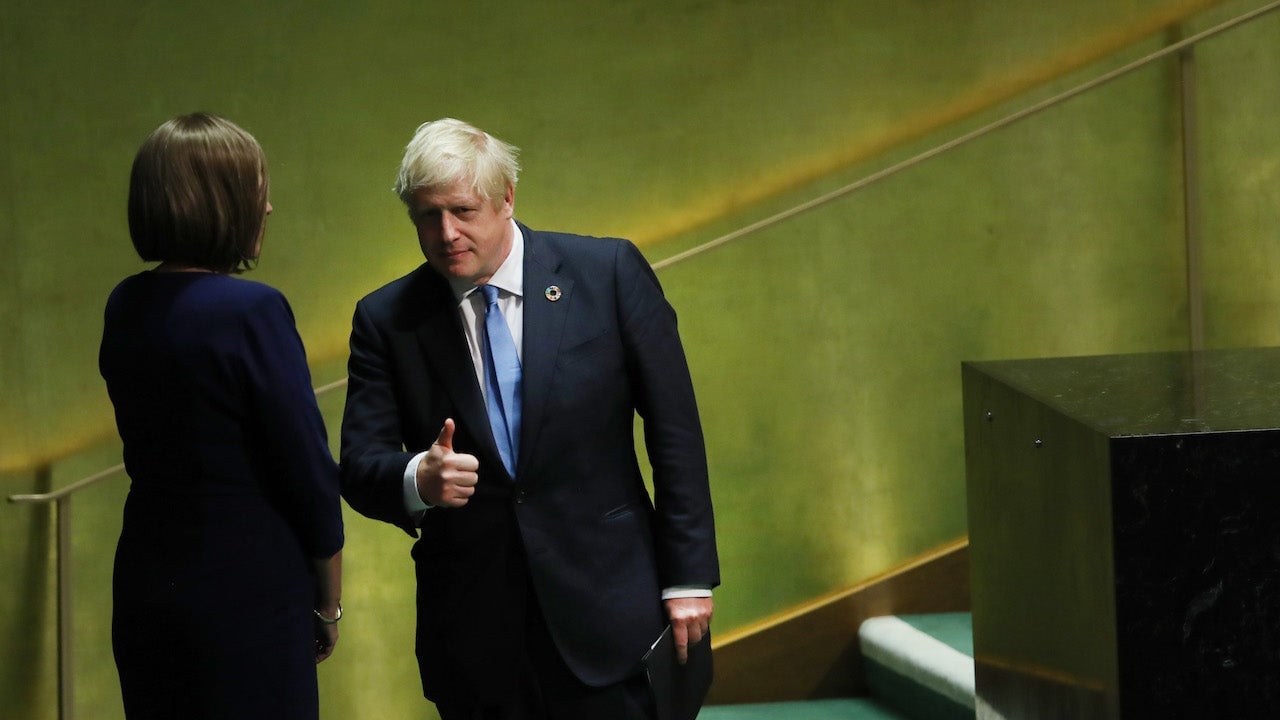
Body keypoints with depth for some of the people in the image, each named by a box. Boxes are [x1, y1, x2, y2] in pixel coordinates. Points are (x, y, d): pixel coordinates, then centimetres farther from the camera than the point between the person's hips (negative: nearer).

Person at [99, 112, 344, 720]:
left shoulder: (125, 307, 4)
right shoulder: (251, 311, -17)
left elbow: (151, 449, 9)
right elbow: (309, 472, -12)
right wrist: (327, 607, 0)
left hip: (144, 581, 7)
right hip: (247, 595, -7)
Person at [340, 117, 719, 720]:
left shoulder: (610, 273, -3)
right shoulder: (386, 321, 2)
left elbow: (674, 430, 0)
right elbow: (360, 467, -1)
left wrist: (687, 576, -2)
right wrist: (419, 479, -24)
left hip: (605, 608, -1)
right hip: (471, 635, 2)